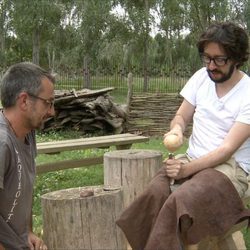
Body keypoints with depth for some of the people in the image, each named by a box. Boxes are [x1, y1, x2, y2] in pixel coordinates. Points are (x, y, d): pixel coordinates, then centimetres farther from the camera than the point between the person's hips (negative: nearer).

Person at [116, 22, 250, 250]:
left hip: (231, 167, -4)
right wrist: (176, 129, -12)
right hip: (192, 160, 5)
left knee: (179, 201, -34)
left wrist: (187, 169, -25)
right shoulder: (201, 77, 5)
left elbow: (228, 149, -15)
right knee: (155, 193, -29)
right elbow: (181, 117, 13)